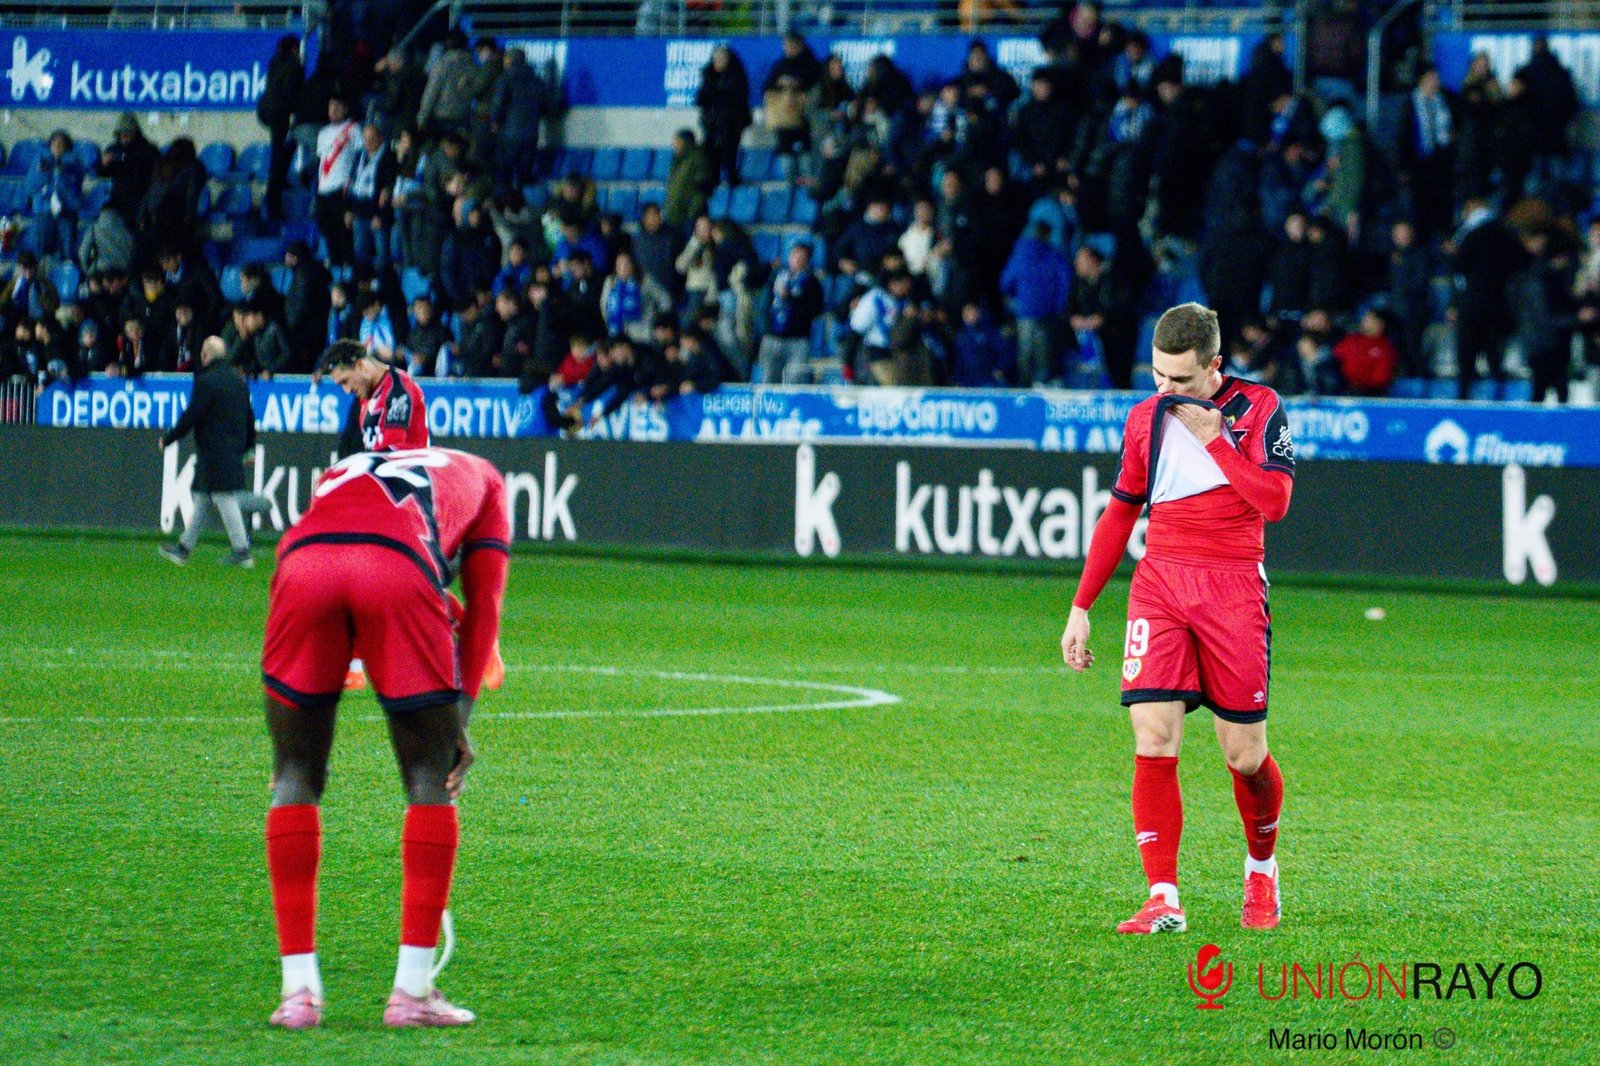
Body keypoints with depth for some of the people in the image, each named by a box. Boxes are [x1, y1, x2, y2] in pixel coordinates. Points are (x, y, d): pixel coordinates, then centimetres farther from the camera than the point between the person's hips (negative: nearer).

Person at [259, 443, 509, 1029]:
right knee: (431, 781, 12)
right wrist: (460, 715, 21)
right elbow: (483, 601, 24)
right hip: (399, 568, -2)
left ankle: (299, 990, 11)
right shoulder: (479, 477, 36)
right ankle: (413, 990, 9)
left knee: (295, 777, 15)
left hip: (303, 563, 3)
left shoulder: (345, 471, 43)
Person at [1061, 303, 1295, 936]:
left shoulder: (1257, 408, -1)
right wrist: (1081, 607, 15)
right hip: (1159, 582, 2)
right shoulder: (1146, 419, 9)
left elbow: (1275, 500, -13)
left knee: (1245, 756, 2)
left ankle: (1261, 868, 31)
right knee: (1153, 743, -13)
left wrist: (1212, 437, -13)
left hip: (1234, 587, -2)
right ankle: (1163, 900, -13)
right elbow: (1119, 514, 18)